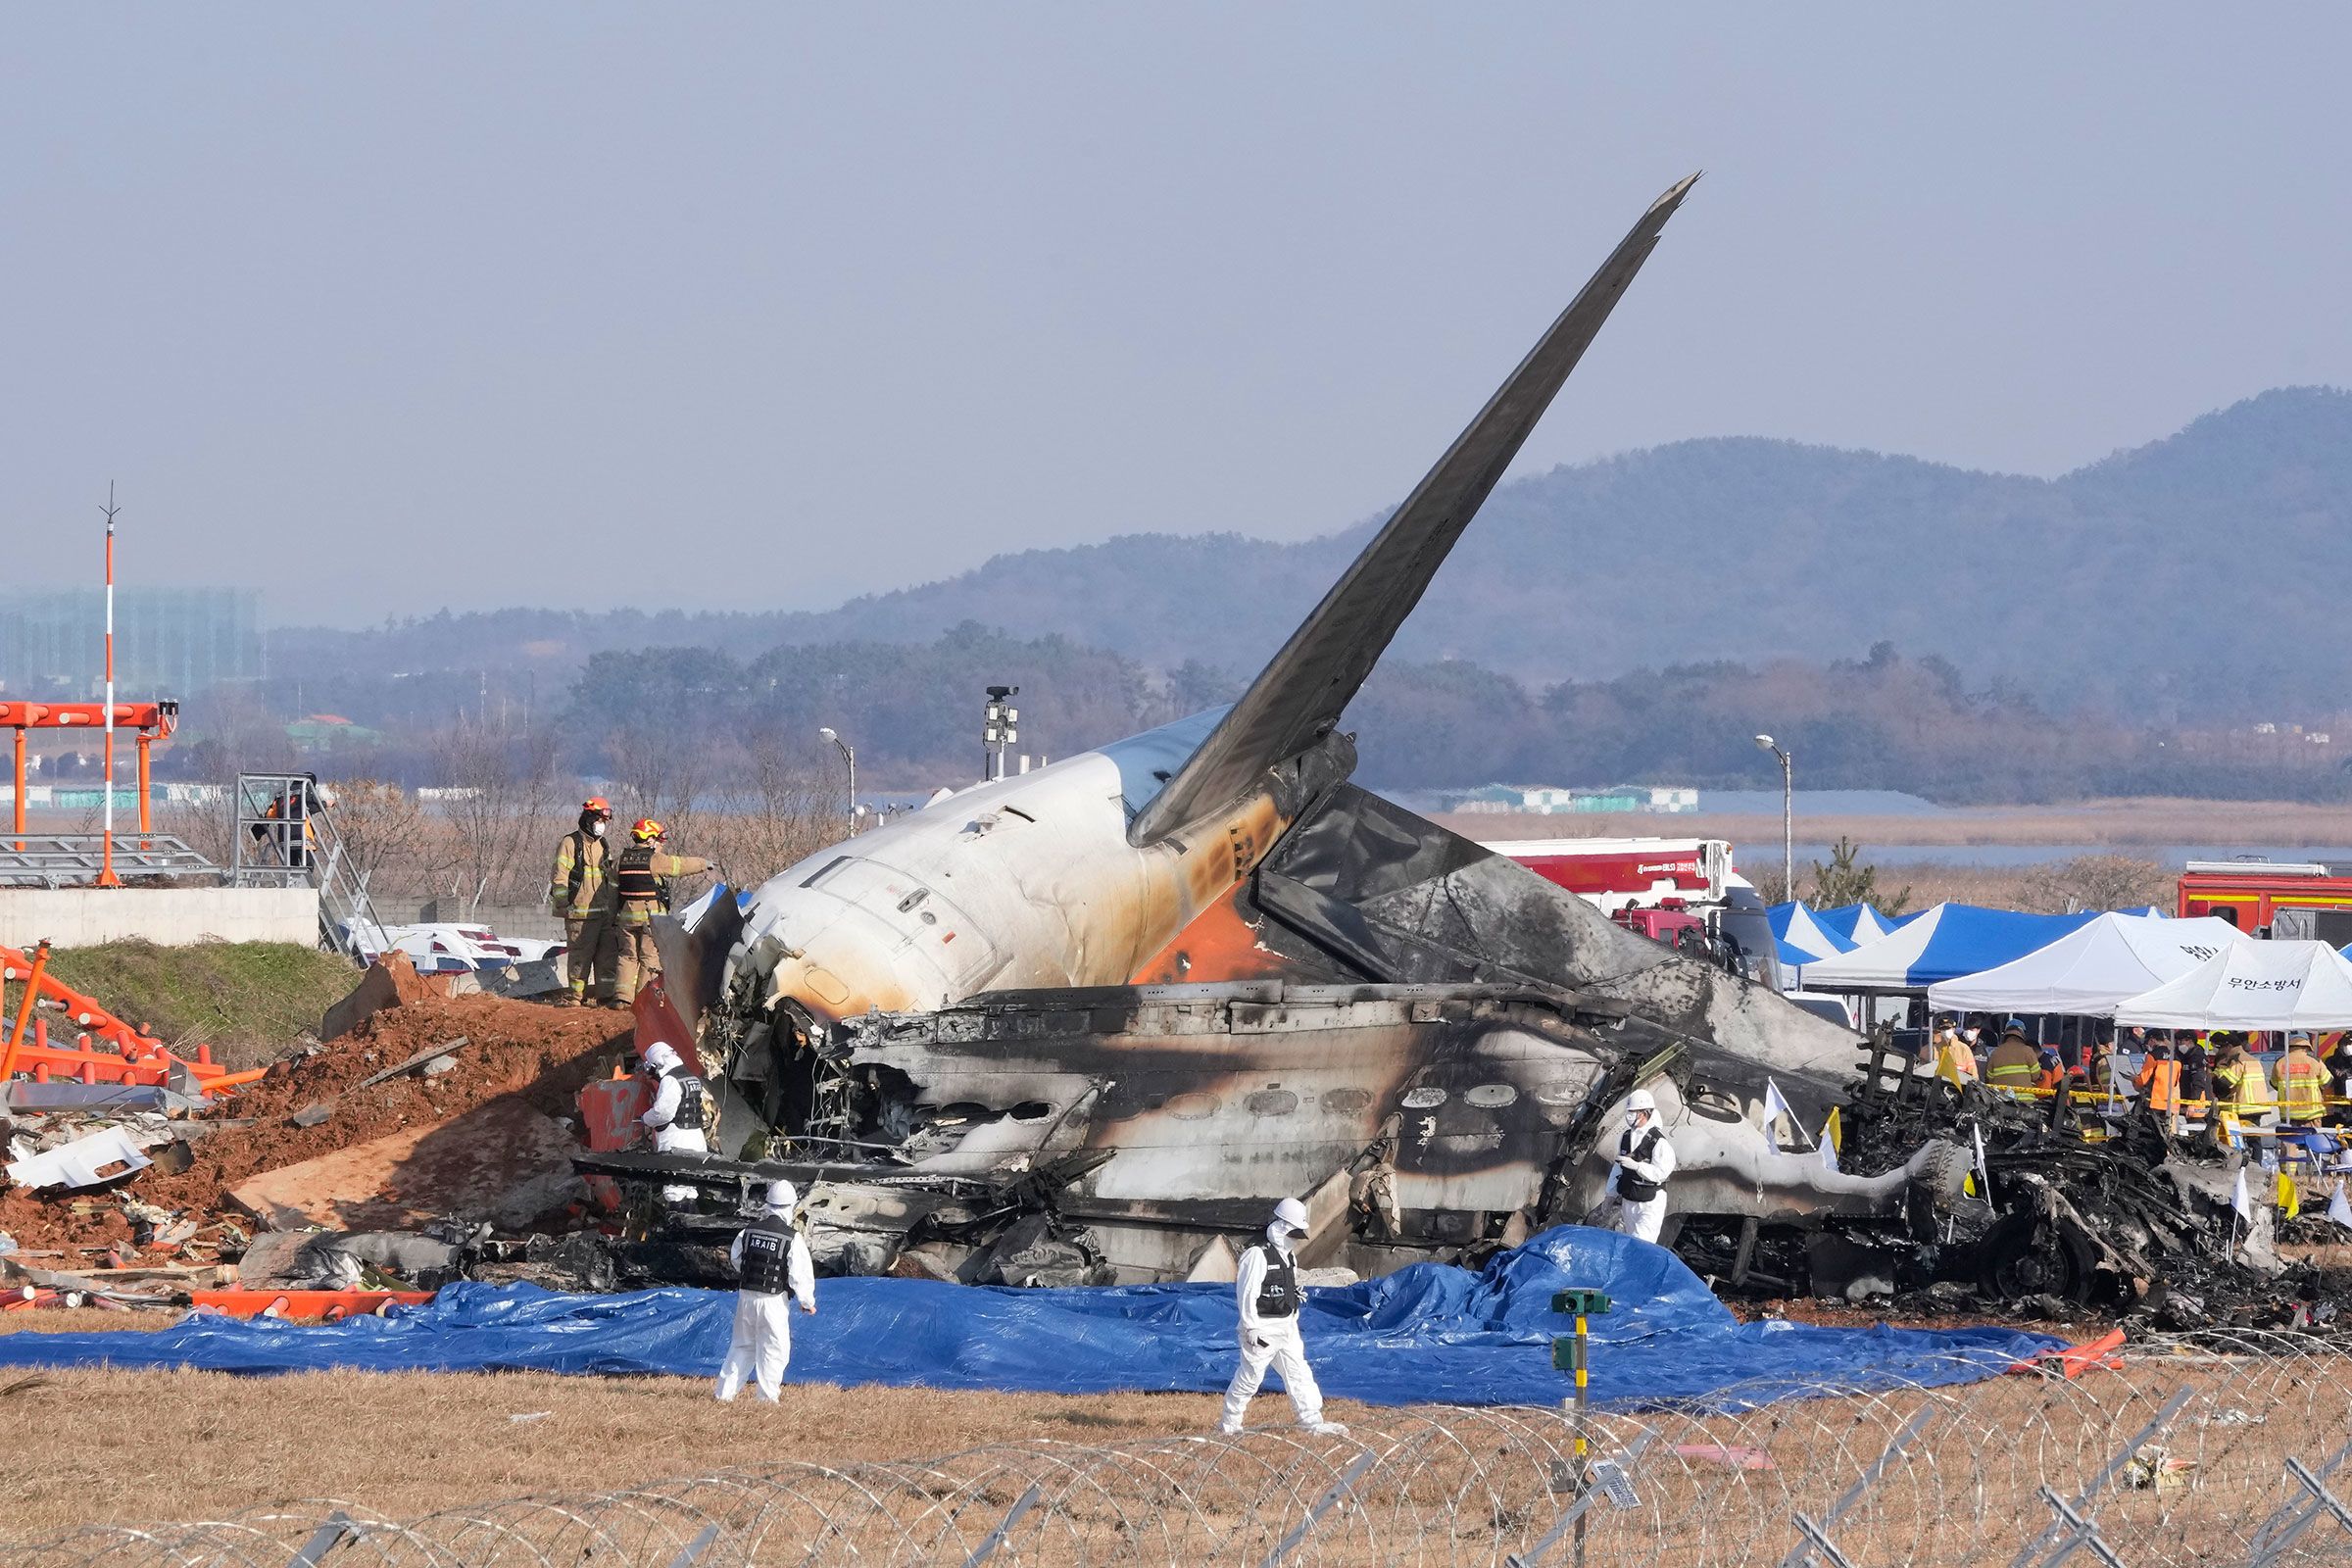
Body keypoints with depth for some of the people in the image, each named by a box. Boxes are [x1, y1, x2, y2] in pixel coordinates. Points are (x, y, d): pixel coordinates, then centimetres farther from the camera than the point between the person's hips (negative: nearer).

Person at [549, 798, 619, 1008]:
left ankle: (607, 995, 9)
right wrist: (564, 905, -15)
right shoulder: (570, 843, -4)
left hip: (605, 912, 7)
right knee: (580, 955, -6)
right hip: (581, 912, -7)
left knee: (608, 954, 5)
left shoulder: (604, 846, 19)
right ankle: (575, 995, -1)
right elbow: (559, 877, -8)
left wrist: (614, 907, 21)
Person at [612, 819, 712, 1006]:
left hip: (627, 915, 5)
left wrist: (614, 917, 19)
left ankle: (622, 996, 1)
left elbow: (614, 891, 11)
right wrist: (704, 864, 20)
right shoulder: (656, 860, -9)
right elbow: (682, 865, 2)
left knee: (628, 956, 10)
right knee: (650, 958, 1)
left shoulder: (621, 861, 8)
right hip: (651, 916, -5)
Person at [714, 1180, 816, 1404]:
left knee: (742, 1345, 16)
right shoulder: (792, 1238, -14)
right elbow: (800, 1275, -12)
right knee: (774, 1348, 6)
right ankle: (767, 1397, 6)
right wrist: (808, 1302, 2)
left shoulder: (748, 1231, -1)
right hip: (773, 1301, -5)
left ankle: (725, 1393, 16)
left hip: (746, 1296, 5)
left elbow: (735, 1259, 15)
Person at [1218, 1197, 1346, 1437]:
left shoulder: (1288, 1256, 12)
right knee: (1250, 1376, 1)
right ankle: (1229, 1423, 15)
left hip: (1286, 1327, 8)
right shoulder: (1257, 1255, -17)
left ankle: (1314, 1422, 7)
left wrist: (1293, 1322, 20)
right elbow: (1247, 1293, -19)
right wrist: (1251, 1329, -20)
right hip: (1262, 1327, -8)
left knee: (1298, 1373, 6)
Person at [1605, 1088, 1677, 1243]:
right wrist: (1612, 1195, 17)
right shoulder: (1625, 1137, 7)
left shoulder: (1659, 1141, -15)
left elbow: (1661, 1172, -20)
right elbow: (1617, 1168, 15)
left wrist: (1636, 1166, -29)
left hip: (1651, 1203, -7)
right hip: (1628, 1200, 7)